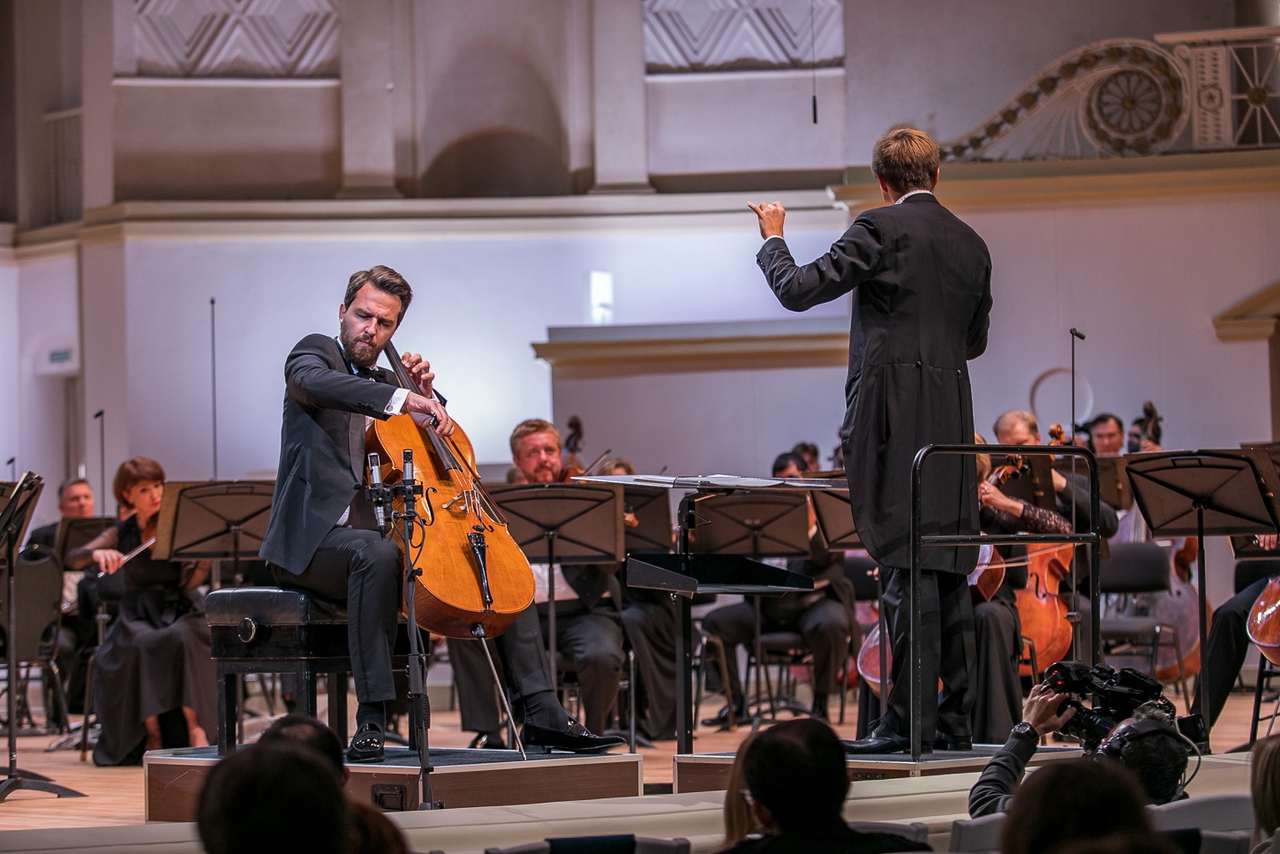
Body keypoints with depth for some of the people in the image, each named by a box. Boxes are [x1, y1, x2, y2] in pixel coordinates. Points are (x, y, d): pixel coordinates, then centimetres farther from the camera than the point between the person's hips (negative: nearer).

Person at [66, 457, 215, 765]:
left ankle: (195, 727, -27)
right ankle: (151, 734, -24)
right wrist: (97, 554, -27)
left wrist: (206, 558, -32)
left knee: (182, 637, -36)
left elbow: (189, 582, -11)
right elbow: (73, 559, -5)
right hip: (139, 617, 1)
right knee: (142, 643, -34)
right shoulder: (122, 534, 7)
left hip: (182, 612, -1)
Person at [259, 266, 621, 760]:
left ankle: (541, 714, -4)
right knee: (377, 553, -40)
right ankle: (371, 719, -39)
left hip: (373, 530, 8)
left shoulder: (383, 382, 21)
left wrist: (427, 396, 9)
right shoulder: (316, 353, 2)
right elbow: (313, 381, -26)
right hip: (313, 538, -8)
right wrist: (401, 399, -39)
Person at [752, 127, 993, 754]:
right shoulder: (971, 245, 15)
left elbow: (798, 289, -7)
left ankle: (910, 718, -11)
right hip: (954, 416, 6)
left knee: (908, 565, -9)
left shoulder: (880, 228, -6)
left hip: (895, 413, -6)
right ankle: (956, 719, 10)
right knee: (948, 564, 9)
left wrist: (773, 239, 11)